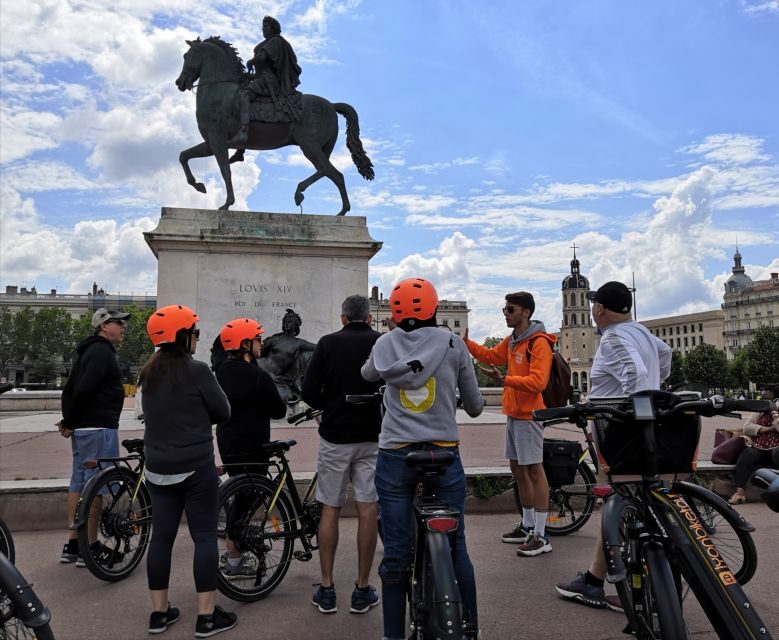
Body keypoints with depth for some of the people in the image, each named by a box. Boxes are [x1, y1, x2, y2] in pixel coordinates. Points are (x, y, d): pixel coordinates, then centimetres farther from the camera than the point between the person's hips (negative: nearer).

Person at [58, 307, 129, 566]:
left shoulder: (88, 351, 18)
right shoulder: (102, 352, -14)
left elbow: (69, 389, 16)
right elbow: (83, 390, -23)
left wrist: (69, 421, 9)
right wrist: (70, 423, -12)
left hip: (82, 428, 10)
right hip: (99, 428, -10)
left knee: (78, 483, 13)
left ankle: (72, 545, 22)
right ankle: (90, 549, 2)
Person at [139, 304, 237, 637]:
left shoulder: (148, 373, 6)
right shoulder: (196, 370, -15)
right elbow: (223, 412, -7)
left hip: (158, 469, 7)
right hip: (196, 468, -6)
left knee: (161, 537, 12)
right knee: (205, 538, 2)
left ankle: (159, 612, 22)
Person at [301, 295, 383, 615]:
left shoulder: (328, 343, -3)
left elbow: (309, 391, -7)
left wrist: (331, 408, 11)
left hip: (334, 435, 0)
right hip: (371, 436, 0)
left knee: (329, 509, 10)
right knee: (367, 509, 7)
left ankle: (326, 590, 17)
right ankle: (362, 591, 16)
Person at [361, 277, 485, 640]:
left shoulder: (384, 344, 3)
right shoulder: (452, 344, 0)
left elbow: (367, 375, 25)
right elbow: (475, 407, 7)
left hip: (394, 457, 1)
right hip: (445, 454, 0)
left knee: (396, 552, 8)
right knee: (456, 546, 12)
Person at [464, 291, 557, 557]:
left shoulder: (539, 343, -15)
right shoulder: (511, 341, 11)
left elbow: (537, 381, -23)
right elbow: (490, 356, 24)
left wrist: (506, 379, -28)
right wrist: (466, 342, 14)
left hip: (529, 414, -9)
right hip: (513, 413, 9)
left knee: (534, 470, -4)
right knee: (517, 468, 16)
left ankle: (541, 536, 4)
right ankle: (527, 526, 30)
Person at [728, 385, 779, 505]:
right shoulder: (758, 412, 16)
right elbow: (746, 428, 0)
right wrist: (769, 429, -9)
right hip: (759, 451, 3)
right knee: (747, 454, -31)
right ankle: (740, 491, -37)